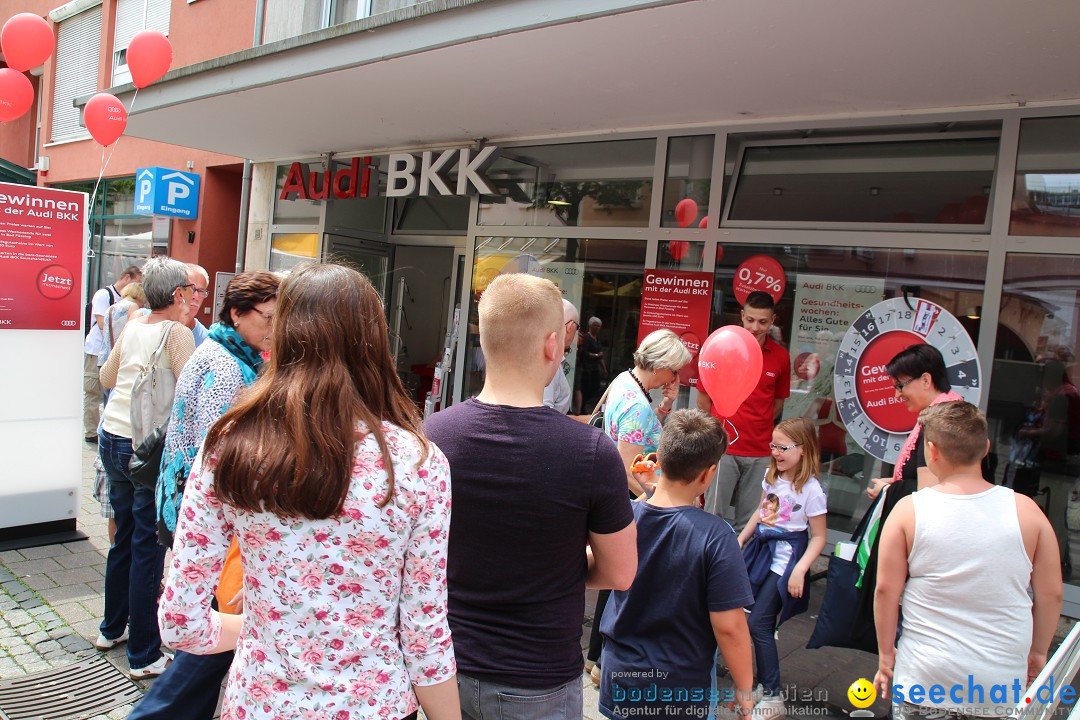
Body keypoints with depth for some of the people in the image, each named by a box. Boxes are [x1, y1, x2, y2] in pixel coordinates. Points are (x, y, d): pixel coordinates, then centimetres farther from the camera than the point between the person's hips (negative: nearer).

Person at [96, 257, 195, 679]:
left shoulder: (133, 327, 8)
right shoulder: (177, 333, -14)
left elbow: (106, 377, 22)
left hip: (112, 439, 8)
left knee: (125, 537, 21)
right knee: (148, 548, 0)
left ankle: (112, 628, 37)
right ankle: (144, 655, 10)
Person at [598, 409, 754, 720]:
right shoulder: (716, 536, -24)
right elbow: (728, 625, -20)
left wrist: (647, 490, 6)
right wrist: (744, 691, -4)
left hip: (619, 679, 3)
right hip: (682, 690, -3)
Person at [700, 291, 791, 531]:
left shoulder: (781, 356, 2)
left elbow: (778, 402, 15)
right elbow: (703, 397, 4)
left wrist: (757, 428, 7)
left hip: (760, 452, 2)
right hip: (722, 448, -2)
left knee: (749, 521, 11)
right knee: (713, 516, 2)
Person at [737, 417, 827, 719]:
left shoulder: (811, 489, -17)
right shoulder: (771, 476, 3)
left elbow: (818, 537, -12)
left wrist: (799, 570, -19)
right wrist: (741, 540, 16)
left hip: (785, 560, -7)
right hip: (761, 549, 7)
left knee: (758, 624, -7)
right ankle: (763, 683, 25)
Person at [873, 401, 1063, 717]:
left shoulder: (909, 510, -11)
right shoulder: (1026, 511, -7)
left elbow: (886, 590, -7)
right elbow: (1051, 595, 1)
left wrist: (885, 653, 7)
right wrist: (1038, 652, 17)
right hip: (1002, 687, 2)